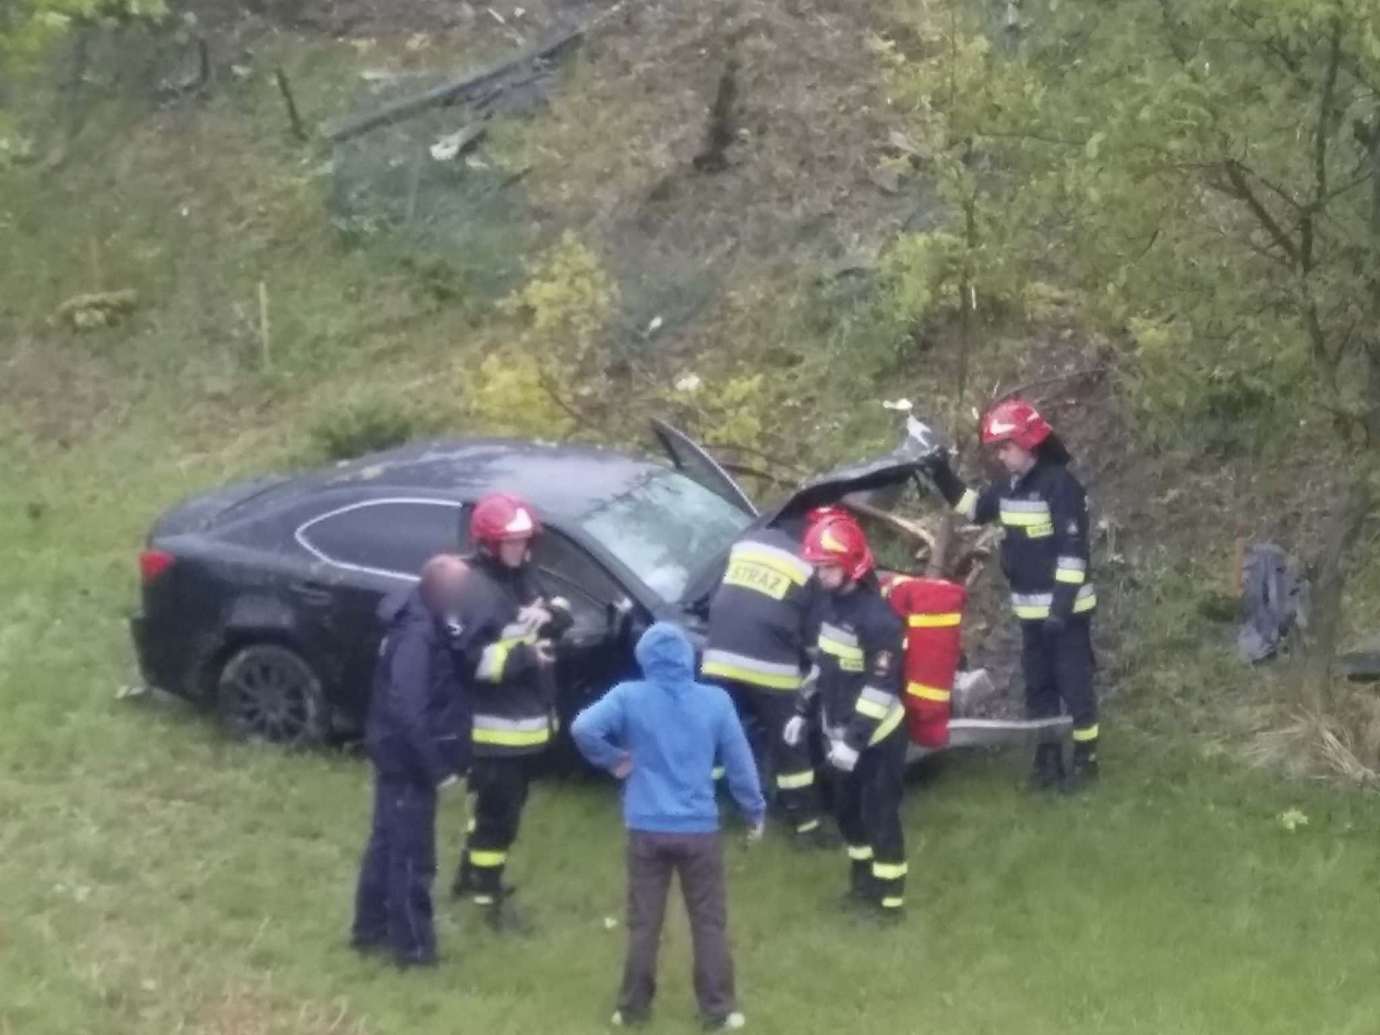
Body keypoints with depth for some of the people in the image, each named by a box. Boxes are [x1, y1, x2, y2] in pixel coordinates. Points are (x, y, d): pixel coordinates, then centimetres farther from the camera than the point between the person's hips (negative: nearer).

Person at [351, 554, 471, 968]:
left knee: (388, 843, 20)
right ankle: (413, 945, 13)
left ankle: (371, 928, 32)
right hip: (408, 760, -10)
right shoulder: (417, 636, -26)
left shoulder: (424, 623, 4)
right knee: (412, 854, 2)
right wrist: (438, 767, -22)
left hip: (398, 754, 10)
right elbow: (409, 712, -29)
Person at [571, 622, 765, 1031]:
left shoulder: (629, 696, -7)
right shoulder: (716, 700, -4)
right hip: (699, 828, 0)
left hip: (647, 828, 0)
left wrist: (614, 760, -4)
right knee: (709, 922, 12)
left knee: (643, 923, 12)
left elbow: (583, 728, -21)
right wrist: (755, 810, 13)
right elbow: (738, 761, 1)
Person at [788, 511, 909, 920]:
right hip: (846, 734, 9)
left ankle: (888, 897, 7)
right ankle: (862, 880, 34)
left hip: (878, 736, -9)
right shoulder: (833, 603, 5)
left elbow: (881, 686, -26)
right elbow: (825, 665, 16)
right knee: (847, 809, 18)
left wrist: (855, 740, -28)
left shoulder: (878, 617, -24)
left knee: (880, 814, -2)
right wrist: (803, 711, 14)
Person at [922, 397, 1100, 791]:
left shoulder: (1060, 484, -18)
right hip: (1031, 608, 8)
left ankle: (1086, 759, 10)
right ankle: (1048, 759, 23)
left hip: (1065, 607, -8)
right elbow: (974, 508, 25)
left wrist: (1062, 602, -26)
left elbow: (1073, 548, -22)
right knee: (1038, 684, 14)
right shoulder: (1010, 485, 8)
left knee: (1074, 683, 0)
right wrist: (943, 478, 12)